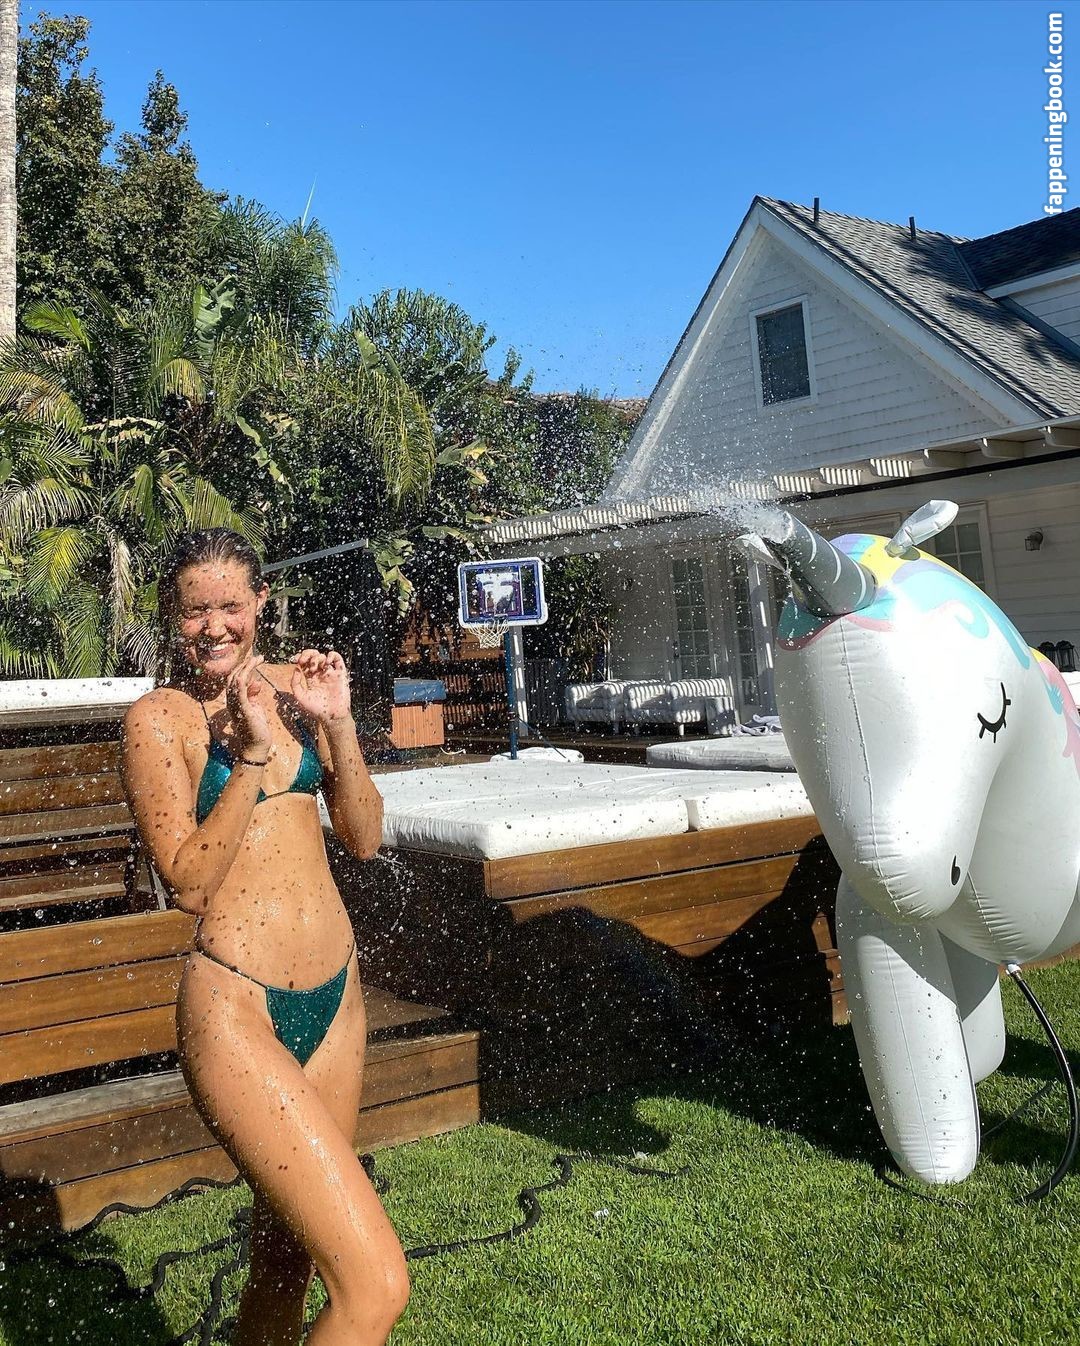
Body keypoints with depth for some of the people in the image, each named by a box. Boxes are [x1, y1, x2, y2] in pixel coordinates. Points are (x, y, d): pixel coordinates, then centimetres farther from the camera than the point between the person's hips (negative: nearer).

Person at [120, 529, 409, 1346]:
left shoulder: (291, 687, 8)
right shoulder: (160, 718, -7)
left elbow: (366, 840, 5)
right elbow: (187, 883, -13)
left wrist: (337, 725, -8)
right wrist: (253, 754, -19)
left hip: (334, 995, 6)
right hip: (236, 1009, -6)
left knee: (286, 1261, 19)